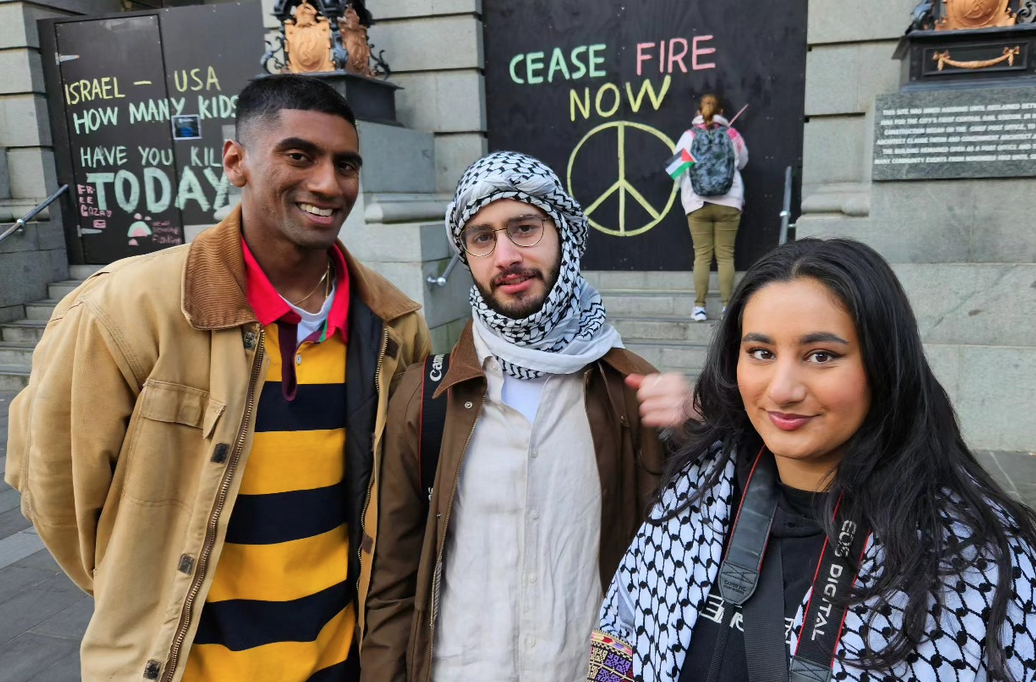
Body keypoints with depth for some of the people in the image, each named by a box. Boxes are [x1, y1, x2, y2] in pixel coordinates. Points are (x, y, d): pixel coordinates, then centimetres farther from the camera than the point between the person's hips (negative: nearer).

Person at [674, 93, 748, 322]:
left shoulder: (688, 136, -1)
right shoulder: (732, 135, 2)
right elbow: (743, 162, 16)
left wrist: (687, 190, 20)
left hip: (697, 204, 0)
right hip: (728, 204, 0)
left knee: (702, 255, 3)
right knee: (725, 255, 3)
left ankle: (699, 307, 2)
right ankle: (727, 307, 4)